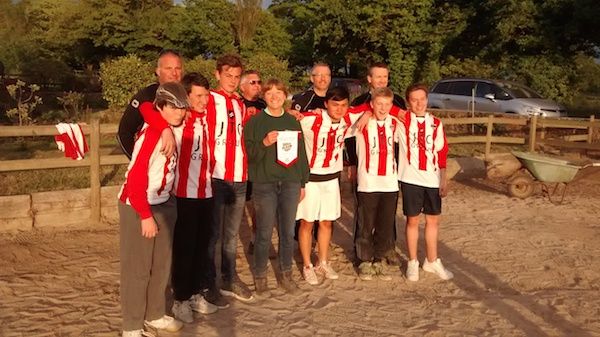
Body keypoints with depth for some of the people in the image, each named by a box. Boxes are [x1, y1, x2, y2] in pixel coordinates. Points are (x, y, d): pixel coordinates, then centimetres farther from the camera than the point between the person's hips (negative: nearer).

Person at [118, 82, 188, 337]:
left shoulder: (172, 130, 1)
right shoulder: (151, 133, -21)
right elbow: (136, 177, -22)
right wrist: (145, 215, -17)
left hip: (163, 205, 8)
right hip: (138, 208, -8)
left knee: (162, 265, 15)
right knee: (137, 268, 2)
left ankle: (155, 315, 31)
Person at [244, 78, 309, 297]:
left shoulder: (293, 122, 11)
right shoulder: (255, 122, 1)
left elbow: (301, 153, 14)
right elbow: (249, 153, -3)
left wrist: (303, 183, 13)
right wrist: (264, 143, -21)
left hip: (290, 182, 3)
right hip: (264, 183, -3)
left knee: (288, 231, 8)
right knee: (264, 233, 0)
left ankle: (286, 274, 22)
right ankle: (260, 277, 14)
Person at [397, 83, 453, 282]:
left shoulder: (436, 123, 5)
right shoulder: (403, 120, -2)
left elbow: (441, 152, 8)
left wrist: (443, 179, 6)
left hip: (432, 179, 3)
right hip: (411, 179, -3)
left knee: (433, 220, 12)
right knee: (413, 220, 6)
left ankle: (432, 261, 28)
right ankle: (413, 262, 20)